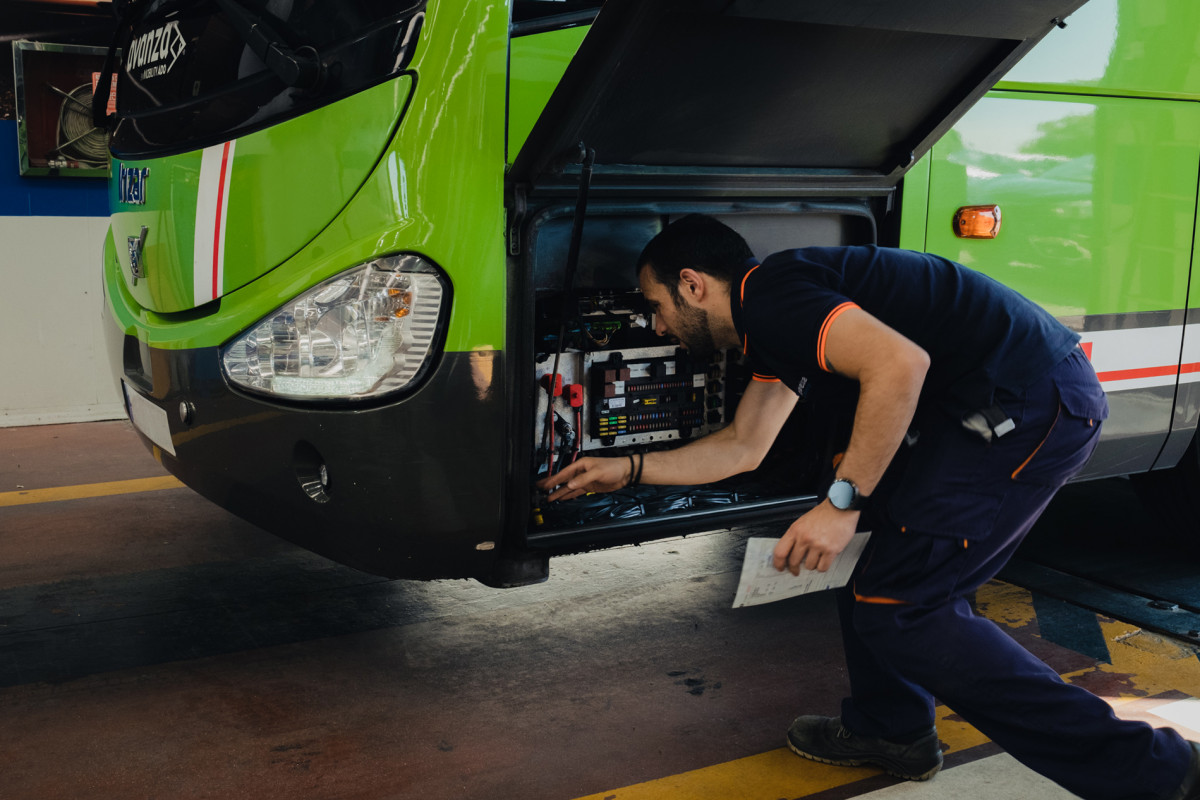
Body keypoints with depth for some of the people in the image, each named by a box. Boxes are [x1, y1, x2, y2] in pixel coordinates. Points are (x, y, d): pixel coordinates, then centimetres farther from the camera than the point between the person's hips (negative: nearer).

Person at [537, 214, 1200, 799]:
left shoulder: (767, 293, -12)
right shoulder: (770, 325, 21)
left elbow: (900, 362, -26)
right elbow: (742, 447, 28)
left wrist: (842, 502, -20)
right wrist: (627, 470, 30)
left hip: (1029, 405, -11)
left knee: (897, 605, -8)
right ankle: (889, 729, 35)